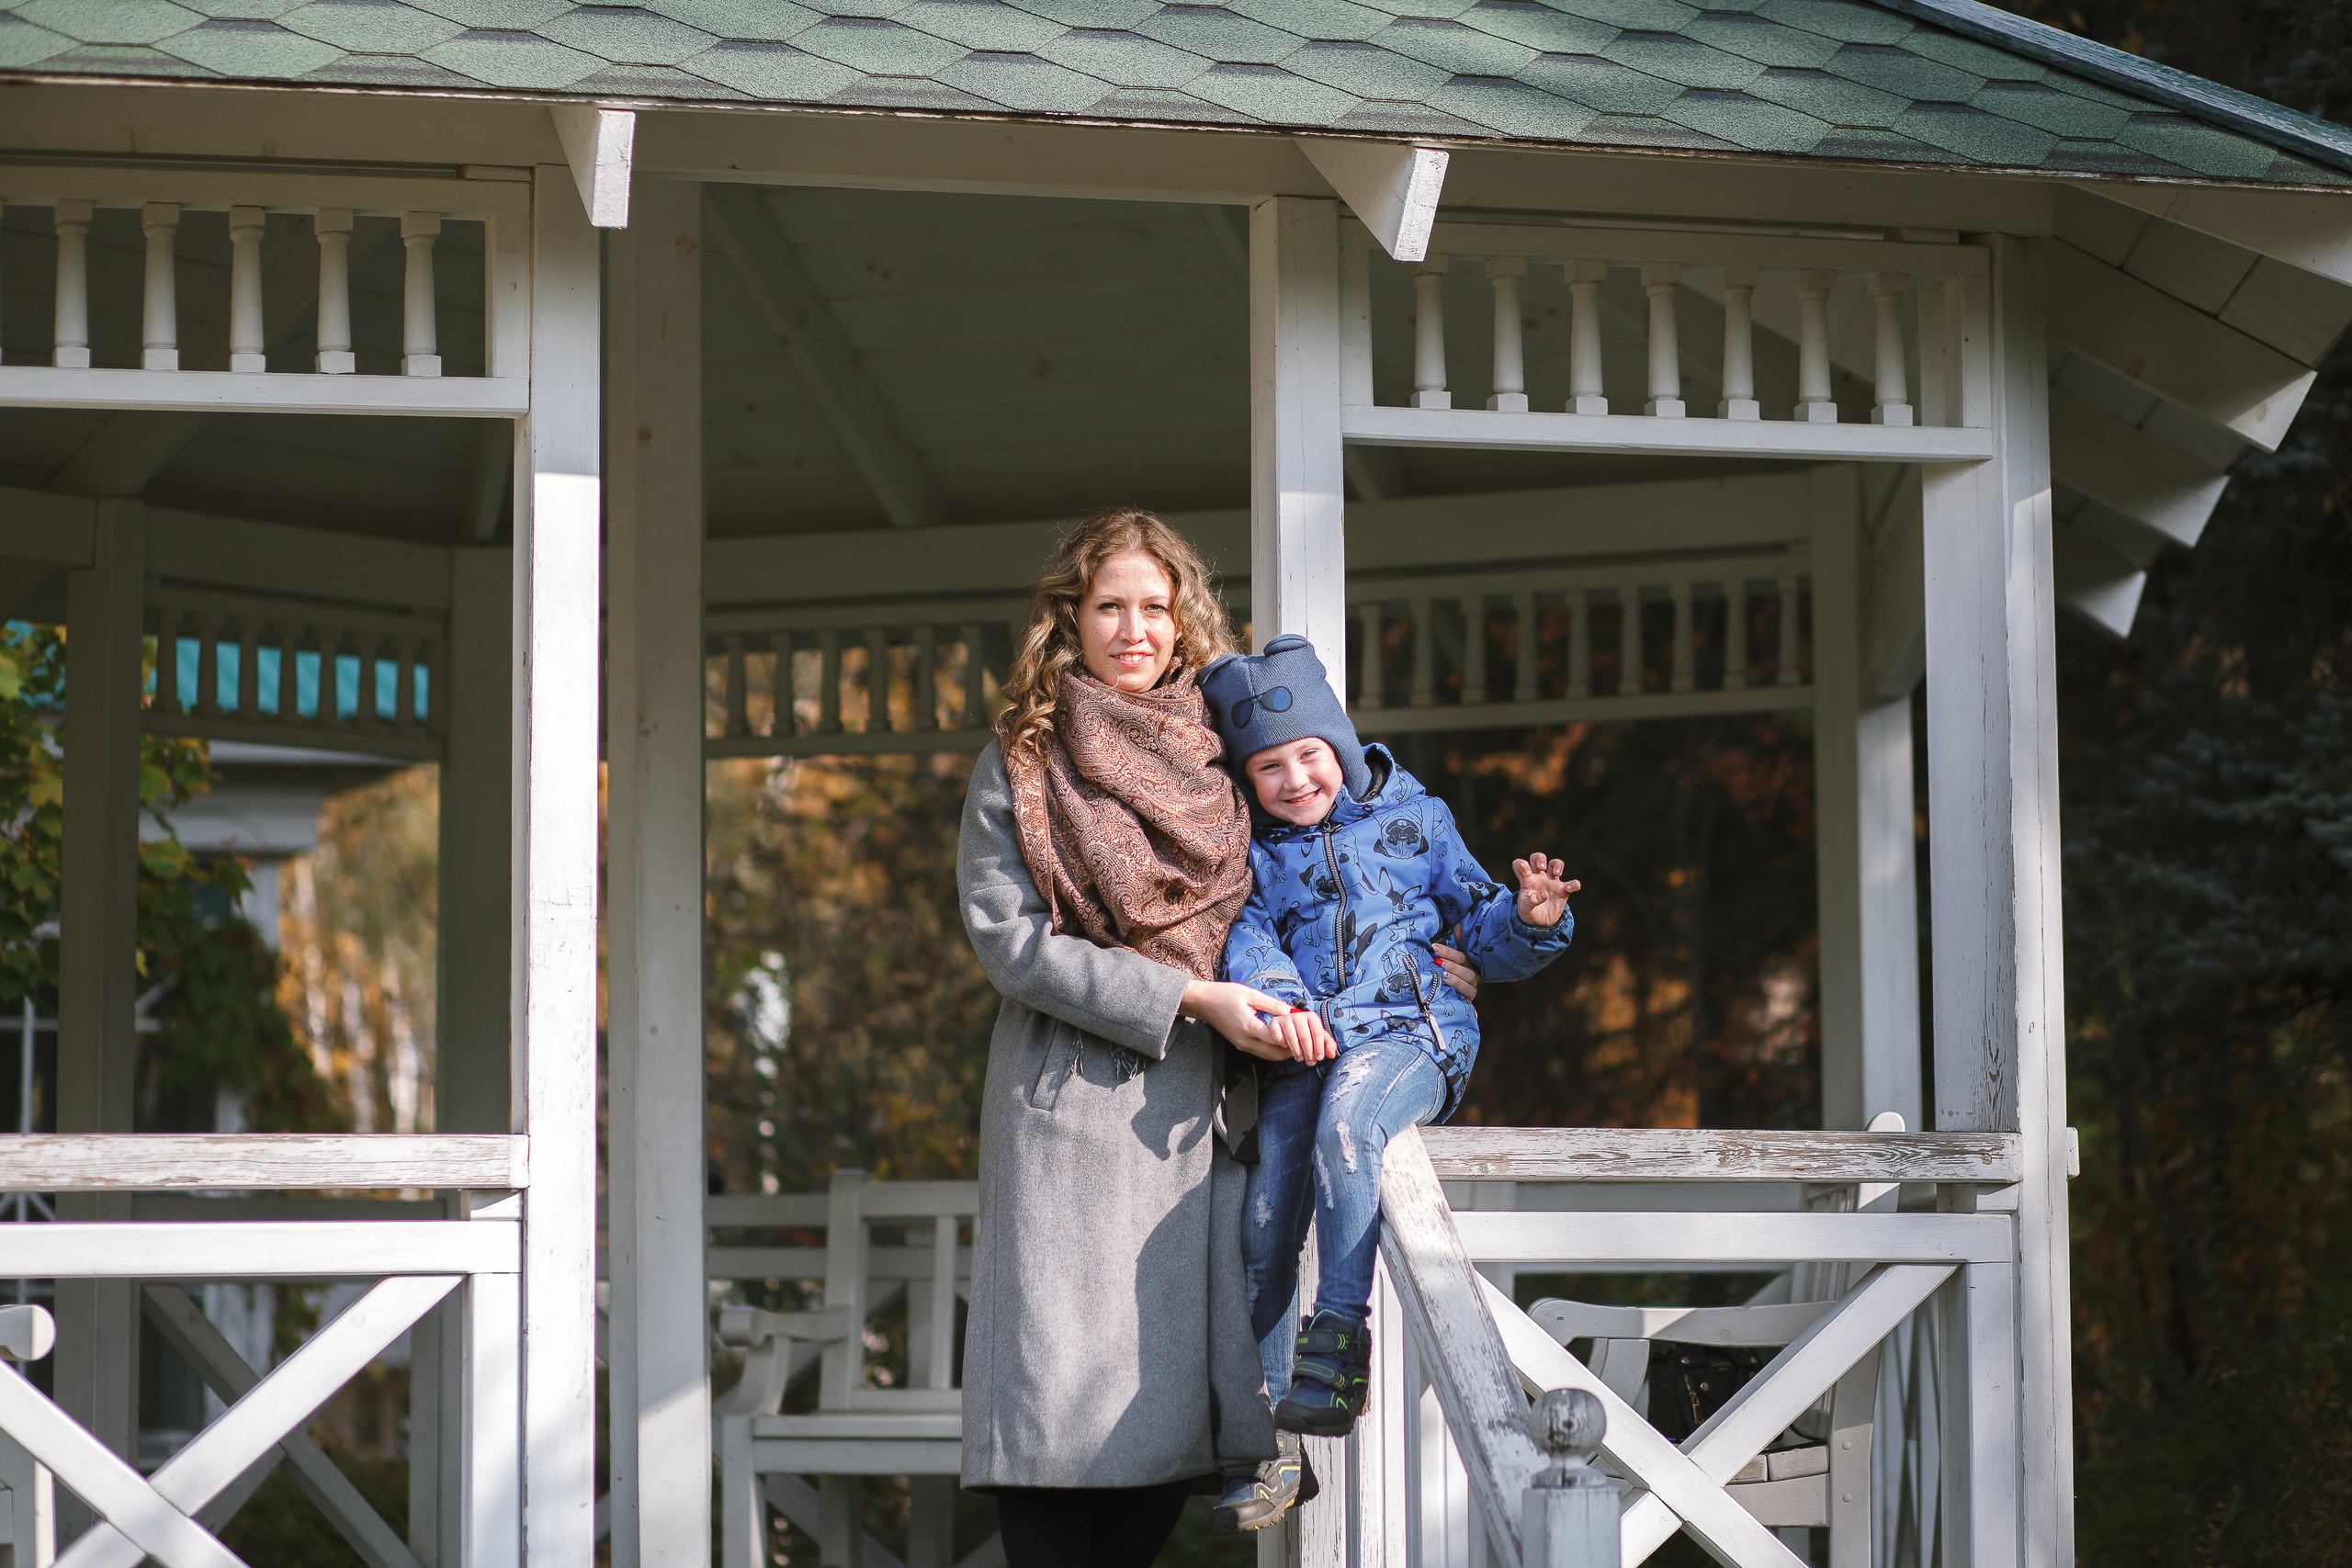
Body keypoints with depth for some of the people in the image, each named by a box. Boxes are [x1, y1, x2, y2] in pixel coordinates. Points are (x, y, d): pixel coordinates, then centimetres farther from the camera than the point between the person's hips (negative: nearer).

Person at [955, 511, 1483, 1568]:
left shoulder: (1224, 754, 14)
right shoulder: (1020, 765, 4)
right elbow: (1009, 939, -5)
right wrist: (1188, 996, -12)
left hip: (1206, 1105, 3)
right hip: (1073, 1108, -3)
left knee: (1176, 1389, -1)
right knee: (1066, 1385, -9)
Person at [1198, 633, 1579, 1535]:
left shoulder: (1414, 821, 14)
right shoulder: (1254, 850, 16)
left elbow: (1486, 940, 16)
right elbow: (1243, 937, -2)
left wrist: (1531, 920, -7)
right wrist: (1276, 1000, -23)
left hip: (1407, 1033, -2)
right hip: (1297, 1054, 3)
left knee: (1345, 1123, -36)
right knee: (1262, 1231, -11)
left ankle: (1339, 1341, -32)